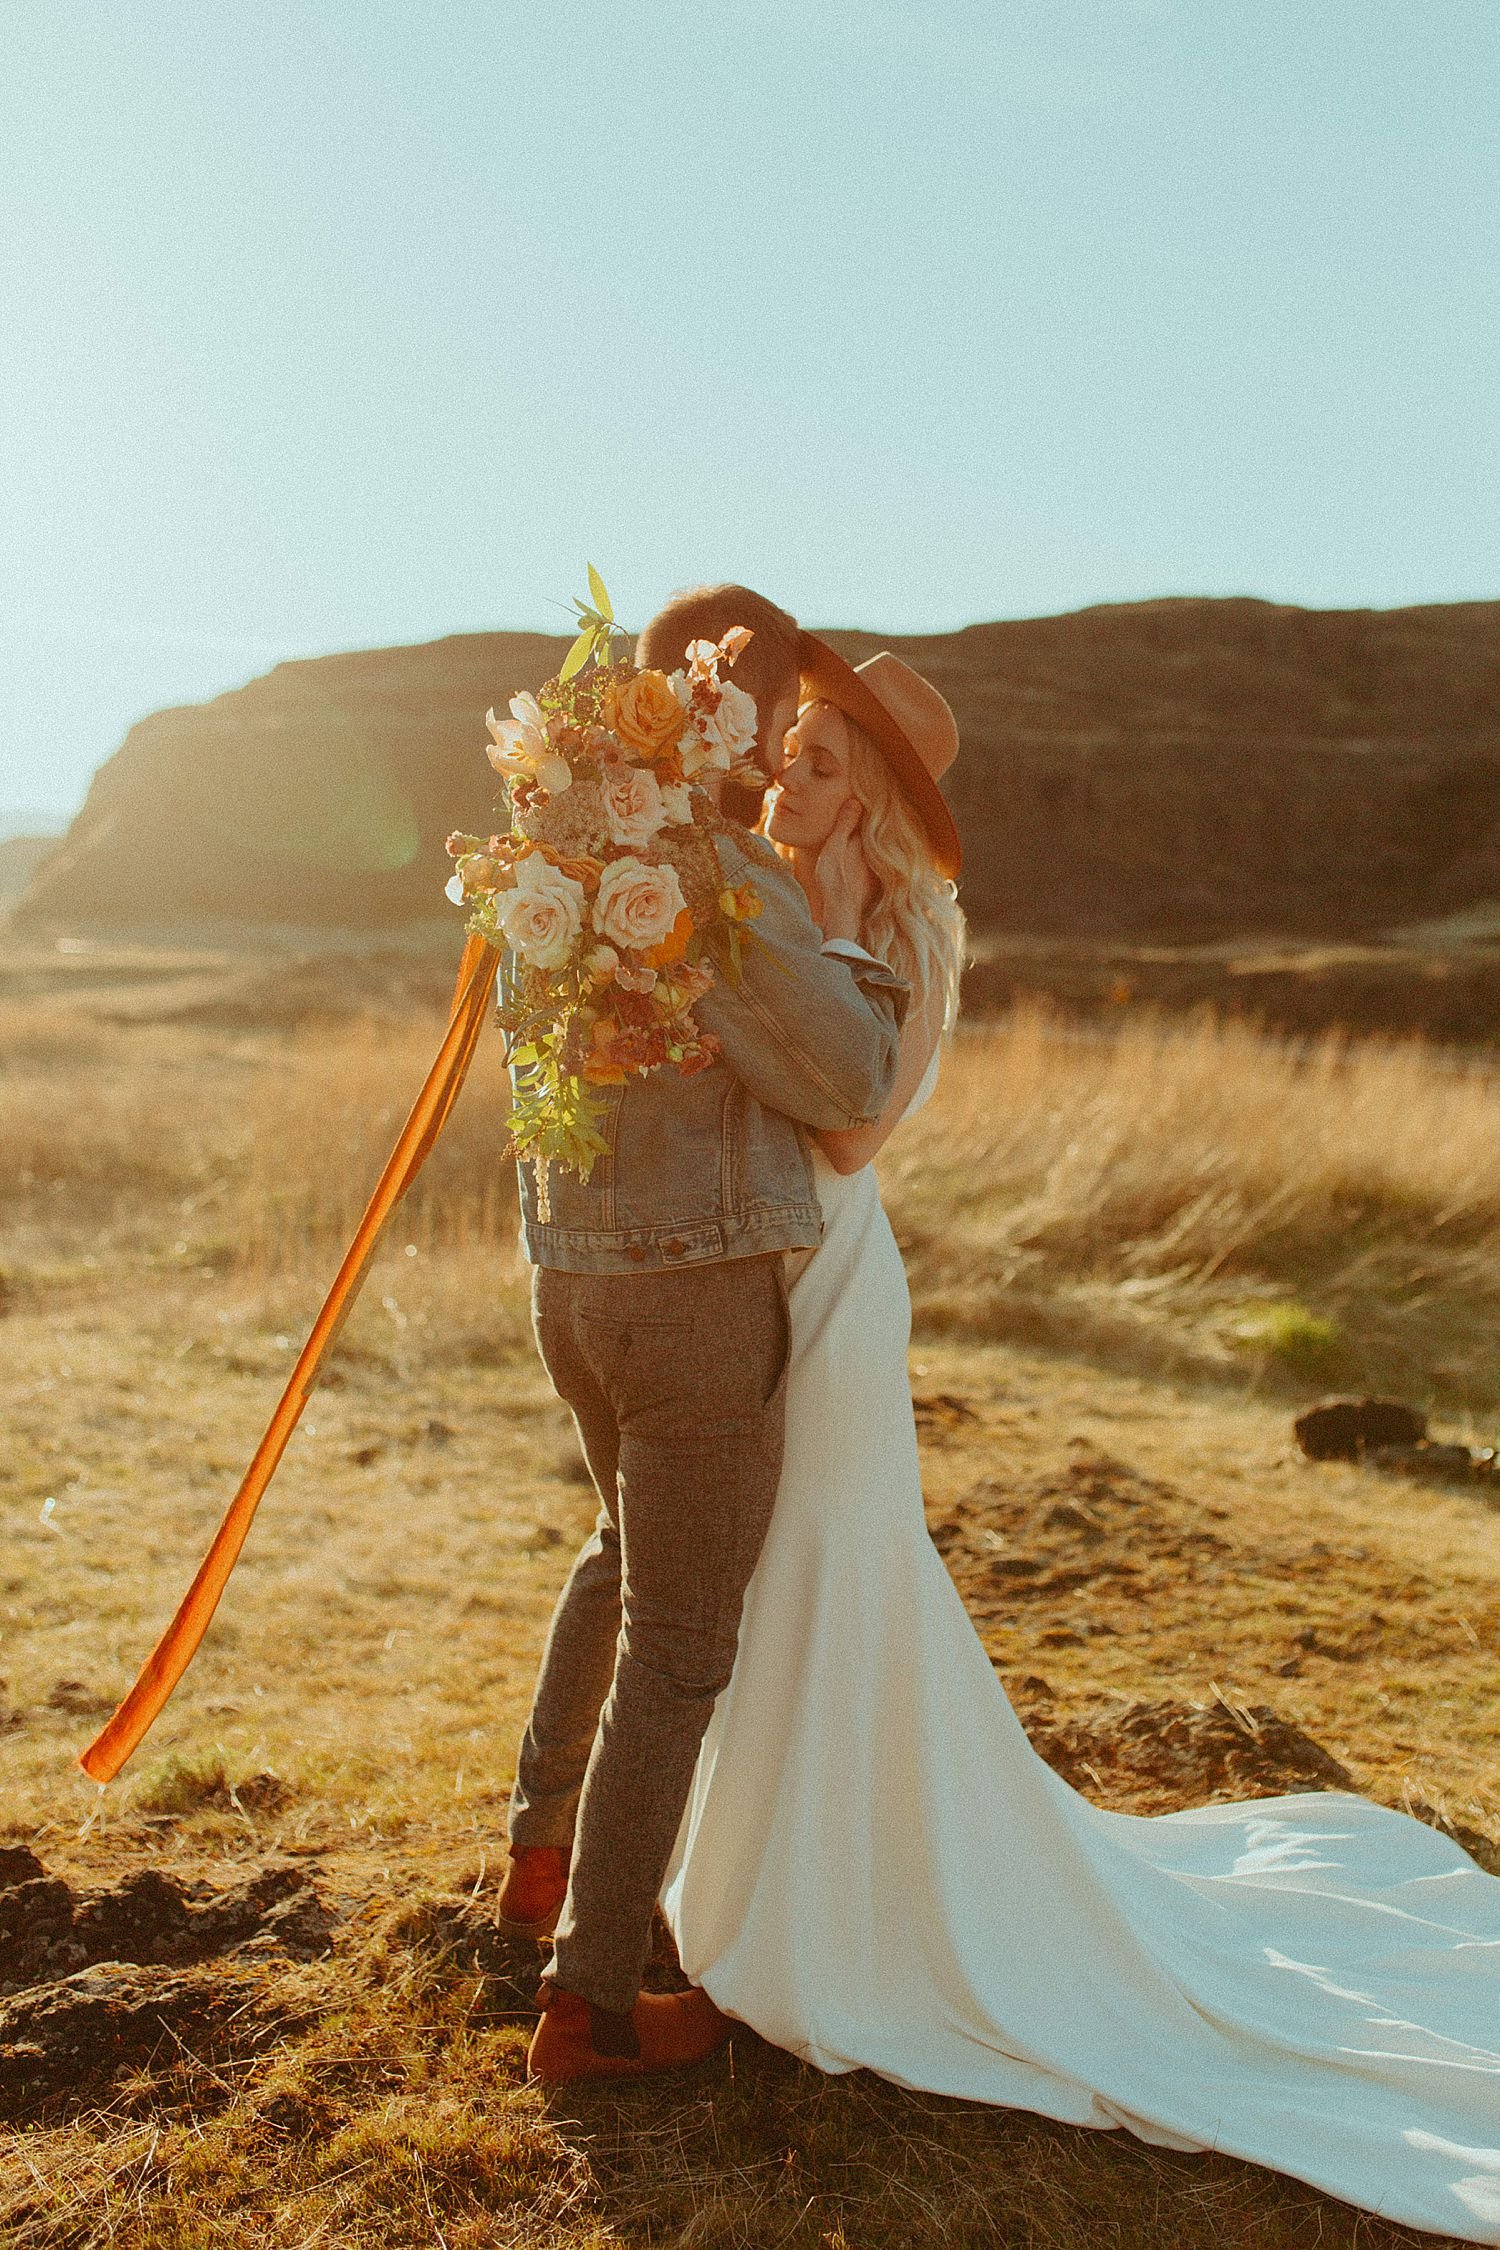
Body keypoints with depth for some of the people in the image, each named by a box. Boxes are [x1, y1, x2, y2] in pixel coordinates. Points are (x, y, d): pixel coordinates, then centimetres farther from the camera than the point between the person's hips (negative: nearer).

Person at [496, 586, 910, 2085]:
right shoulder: (733, 883, -20)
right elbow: (850, 1087, -14)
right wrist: (846, 928, 0)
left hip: (572, 1279, 9)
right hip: (703, 1293, -8)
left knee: (628, 1545, 32)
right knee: (679, 1649, 4)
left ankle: (542, 1851, 42)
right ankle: (590, 2000, 15)